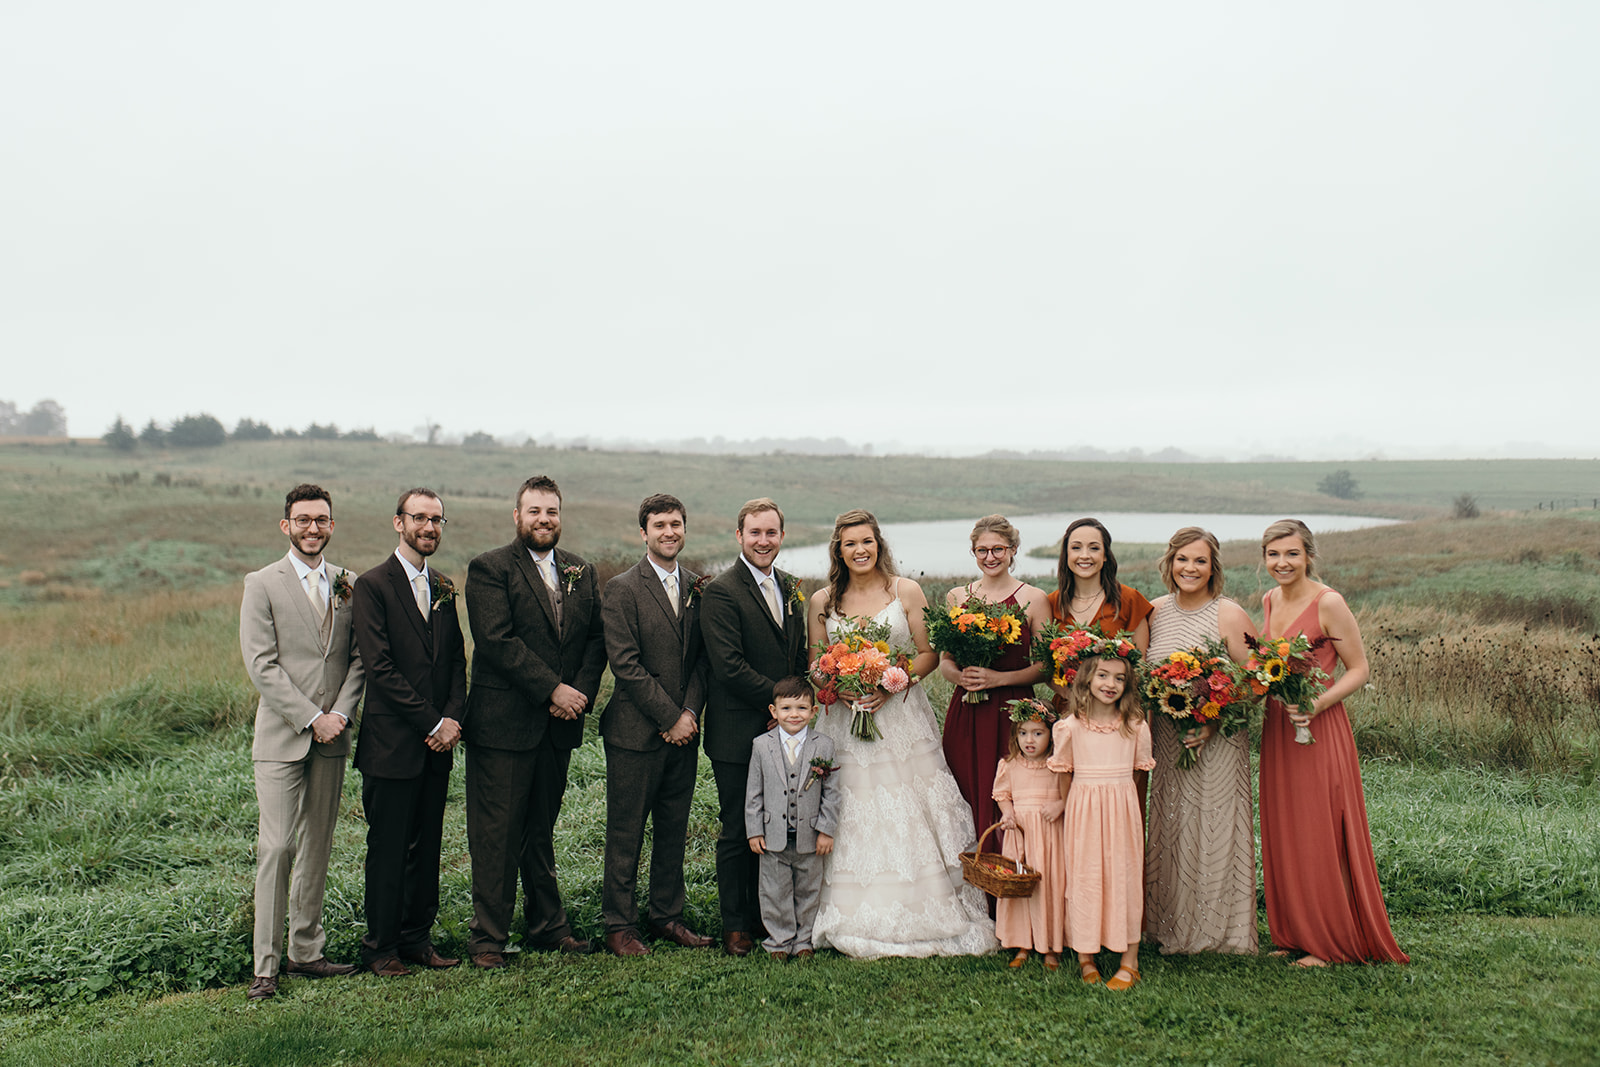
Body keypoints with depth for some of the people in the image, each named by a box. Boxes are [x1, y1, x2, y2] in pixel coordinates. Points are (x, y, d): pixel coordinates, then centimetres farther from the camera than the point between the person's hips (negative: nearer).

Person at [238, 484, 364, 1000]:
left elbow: (358, 657, 9)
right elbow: (261, 665, -9)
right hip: (282, 735, -4)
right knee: (277, 847, -6)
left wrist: (340, 713, -6)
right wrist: (311, 718, -13)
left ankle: (306, 950, 19)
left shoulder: (347, 584, 10)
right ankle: (266, 964, 0)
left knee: (318, 845, 10)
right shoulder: (262, 585, -3)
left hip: (332, 735, 4)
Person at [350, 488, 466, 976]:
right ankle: (381, 948, 13)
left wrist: (453, 717, -3)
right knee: (388, 849, 2)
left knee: (427, 846, 11)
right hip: (392, 743, -6)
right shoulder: (373, 585, -8)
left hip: (437, 743, 6)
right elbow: (379, 666, -14)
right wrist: (432, 722, -14)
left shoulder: (444, 589, 13)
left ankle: (418, 937, 22)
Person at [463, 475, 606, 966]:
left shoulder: (581, 572, 14)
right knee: (497, 833, -1)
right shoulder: (490, 568, -5)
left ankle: (549, 926, 24)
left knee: (542, 830, 15)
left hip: (559, 723, 5)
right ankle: (488, 938, 8)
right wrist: (552, 689, -16)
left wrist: (580, 692, -6)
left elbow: (597, 640, 10)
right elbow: (496, 641, -15)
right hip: (502, 722, -5)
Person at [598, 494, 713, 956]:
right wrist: (671, 717, -13)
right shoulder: (621, 589, -7)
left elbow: (702, 657, 9)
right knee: (625, 833, 2)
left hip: (684, 731, 5)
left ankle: (667, 916, 23)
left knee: (674, 830, 12)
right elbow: (626, 664, -13)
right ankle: (619, 924, 12)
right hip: (635, 731, -5)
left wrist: (690, 713, -5)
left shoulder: (697, 588, 10)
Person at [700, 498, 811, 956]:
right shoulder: (721, 591, -11)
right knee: (737, 833, 2)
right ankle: (736, 924, 14)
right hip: (739, 734, -6)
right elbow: (730, 666, -18)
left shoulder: (791, 588, 12)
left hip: (782, 730, 6)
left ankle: (769, 916, 23)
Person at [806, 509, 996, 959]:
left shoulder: (906, 591, 2)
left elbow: (929, 653, 2)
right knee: (853, 822, 0)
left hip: (901, 716, -1)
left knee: (908, 818, -3)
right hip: (845, 721, 1)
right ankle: (857, 919, 8)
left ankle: (924, 915, 7)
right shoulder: (822, 602, 6)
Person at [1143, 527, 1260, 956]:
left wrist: (1214, 723, -19)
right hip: (1167, 741, 5)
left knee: (1213, 833, -1)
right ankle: (1173, 929, 22)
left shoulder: (1230, 616, -9)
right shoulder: (1157, 611, 6)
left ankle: (1218, 931, 12)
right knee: (1168, 831, 10)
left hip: (1218, 743, -5)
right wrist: (1147, 725, 2)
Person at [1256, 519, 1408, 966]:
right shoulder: (1270, 601, 9)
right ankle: (1296, 934, 21)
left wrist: (1317, 703, -22)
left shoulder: (1329, 603, -13)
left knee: (1320, 836, -2)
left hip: (1319, 729, -7)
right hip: (1277, 728, 7)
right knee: (1283, 833, 10)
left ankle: (1331, 942, 9)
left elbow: (1359, 669, -10)